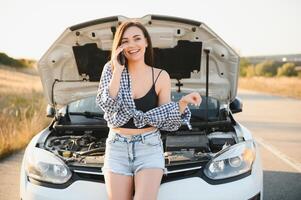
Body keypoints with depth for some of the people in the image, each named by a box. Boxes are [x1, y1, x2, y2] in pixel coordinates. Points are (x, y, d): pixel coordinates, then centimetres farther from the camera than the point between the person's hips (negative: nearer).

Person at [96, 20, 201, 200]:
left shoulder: (161, 77, 0)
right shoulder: (111, 70, 2)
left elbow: (165, 122, 3)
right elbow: (108, 105, -13)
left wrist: (183, 103, -13)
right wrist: (117, 71, -17)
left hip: (149, 147, -1)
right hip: (117, 147, 1)